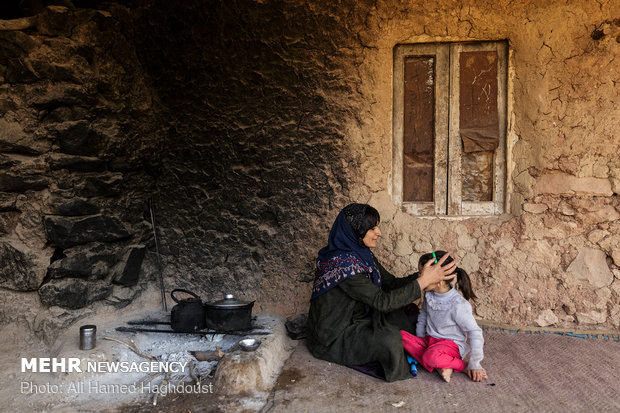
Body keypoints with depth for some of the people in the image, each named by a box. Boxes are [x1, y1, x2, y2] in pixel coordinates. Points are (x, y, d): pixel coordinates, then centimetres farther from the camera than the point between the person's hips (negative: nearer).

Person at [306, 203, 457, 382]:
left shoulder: (362, 254, -1)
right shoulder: (342, 263, -30)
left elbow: (391, 283, 1)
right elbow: (382, 301, -31)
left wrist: (422, 274, -15)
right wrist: (424, 281, -29)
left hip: (355, 321, 9)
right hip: (332, 339, -9)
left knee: (407, 311, 2)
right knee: (388, 338, -28)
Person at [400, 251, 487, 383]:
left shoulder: (458, 305, -21)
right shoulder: (429, 295, 0)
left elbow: (475, 333, -15)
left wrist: (474, 364, -12)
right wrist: (419, 340, 14)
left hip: (451, 344, -7)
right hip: (429, 341, 7)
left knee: (432, 357, -40)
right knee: (400, 335, -18)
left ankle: (463, 366, -11)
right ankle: (439, 367, -20)